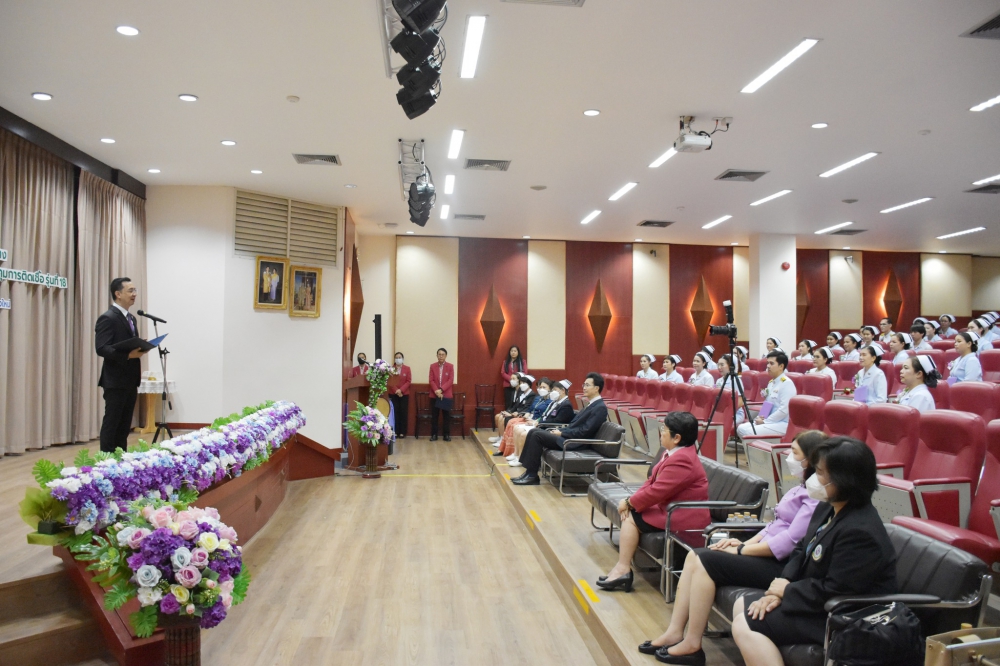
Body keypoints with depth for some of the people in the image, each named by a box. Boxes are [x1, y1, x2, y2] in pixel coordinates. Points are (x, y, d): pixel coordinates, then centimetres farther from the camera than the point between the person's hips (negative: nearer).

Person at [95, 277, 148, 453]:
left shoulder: (131, 318, 16)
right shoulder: (108, 318, -12)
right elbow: (101, 349, -20)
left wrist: (140, 349, 3)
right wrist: (128, 355, -28)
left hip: (130, 381, 9)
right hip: (116, 381, -9)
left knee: (125, 425, 12)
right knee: (111, 423, -2)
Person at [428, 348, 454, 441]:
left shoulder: (450, 366, 1)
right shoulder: (432, 366, 5)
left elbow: (451, 380, -7)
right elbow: (431, 380, -1)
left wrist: (441, 390, -17)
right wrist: (436, 390, -16)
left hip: (447, 395, -1)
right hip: (434, 395, 1)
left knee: (446, 416, 4)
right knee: (434, 416, 3)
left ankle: (447, 435, 11)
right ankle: (434, 435, 10)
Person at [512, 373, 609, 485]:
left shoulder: (600, 407, -14)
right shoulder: (591, 404, 18)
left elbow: (585, 431, -20)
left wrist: (561, 433, -13)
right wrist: (560, 430, 4)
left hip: (575, 442, -10)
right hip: (569, 436, 10)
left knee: (537, 435, -19)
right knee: (534, 431, 0)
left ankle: (532, 475, -12)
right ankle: (529, 470, -3)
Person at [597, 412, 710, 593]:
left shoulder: (681, 461, -26)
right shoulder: (675, 453, 8)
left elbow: (656, 491, -26)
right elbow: (653, 481, 11)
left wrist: (629, 503, -12)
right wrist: (631, 500, -3)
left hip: (684, 518, -10)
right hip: (672, 508, 10)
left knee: (631, 517, -10)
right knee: (630, 512, 3)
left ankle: (623, 569, -4)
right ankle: (622, 567, 0)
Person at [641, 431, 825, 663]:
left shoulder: (817, 494, -18)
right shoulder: (804, 487, 14)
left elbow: (789, 542, -24)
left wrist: (740, 550, -15)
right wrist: (745, 543, 3)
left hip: (782, 565, -10)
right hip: (767, 552, 10)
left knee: (707, 560, -19)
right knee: (695, 555, -2)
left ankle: (692, 644, -8)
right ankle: (675, 633, 1)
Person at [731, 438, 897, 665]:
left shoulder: (859, 532, -28)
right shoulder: (827, 508, 4)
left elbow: (833, 591, -28)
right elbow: (802, 551, 11)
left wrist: (785, 591, -14)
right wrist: (782, 585, -6)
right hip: (822, 599, 10)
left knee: (745, 625, -16)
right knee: (742, 606, 10)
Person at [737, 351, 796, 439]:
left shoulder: (787, 383, -12)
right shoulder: (771, 382, 15)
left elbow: (784, 410, -20)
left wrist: (765, 421, -14)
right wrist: (761, 417, 2)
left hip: (782, 424, -9)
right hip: (768, 421, 9)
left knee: (749, 432, -25)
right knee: (741, 428, -7)